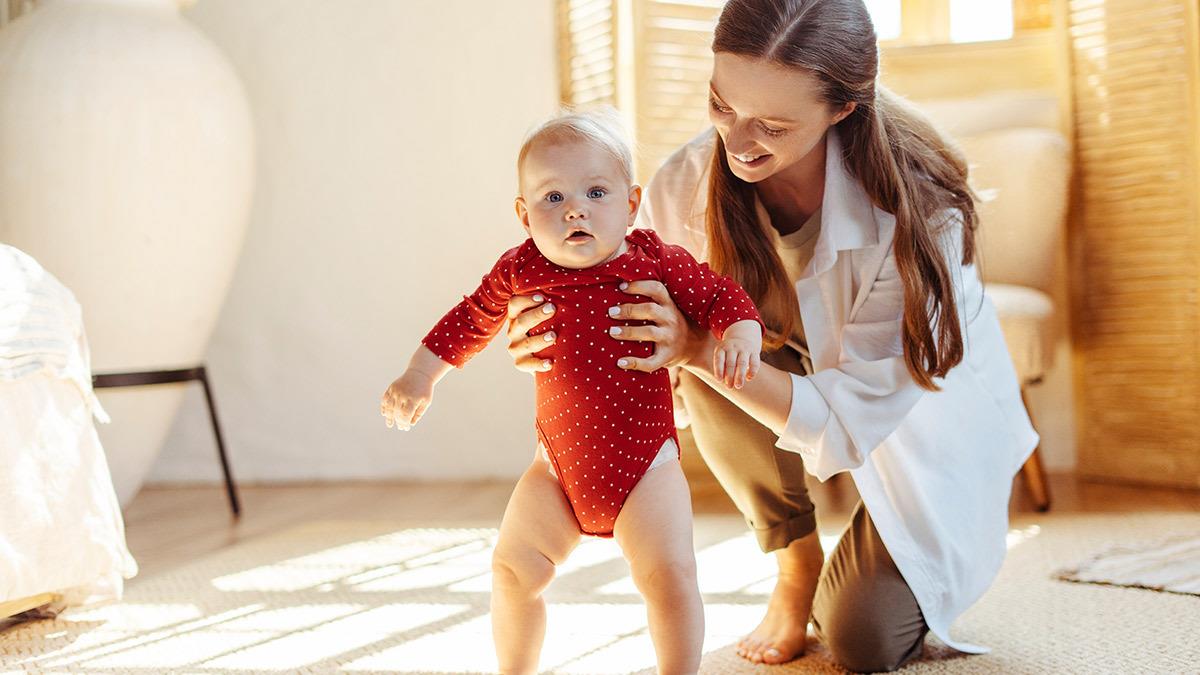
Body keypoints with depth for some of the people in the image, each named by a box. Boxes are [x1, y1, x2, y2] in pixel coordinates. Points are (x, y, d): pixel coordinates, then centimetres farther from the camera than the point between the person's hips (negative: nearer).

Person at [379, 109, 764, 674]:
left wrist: (739, 335, -22)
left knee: (668, 575, -12)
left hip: (643, 463, -3)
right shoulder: (519, 271, -6)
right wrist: (420, 376, 14)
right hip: (559, 464, 3)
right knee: (513, 570, 9)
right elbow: (473, 318, 11)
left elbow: (722, 297, -1)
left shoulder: (658, 263, -12)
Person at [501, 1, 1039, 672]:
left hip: (931, 406, -3)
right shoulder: (689, 183, -25)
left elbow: (850, 416, -35)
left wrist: (698, 349, -47)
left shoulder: (917, 211, -35)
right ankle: (798, 566, -5)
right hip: (813, 368, 3)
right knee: (713, 374, -31)